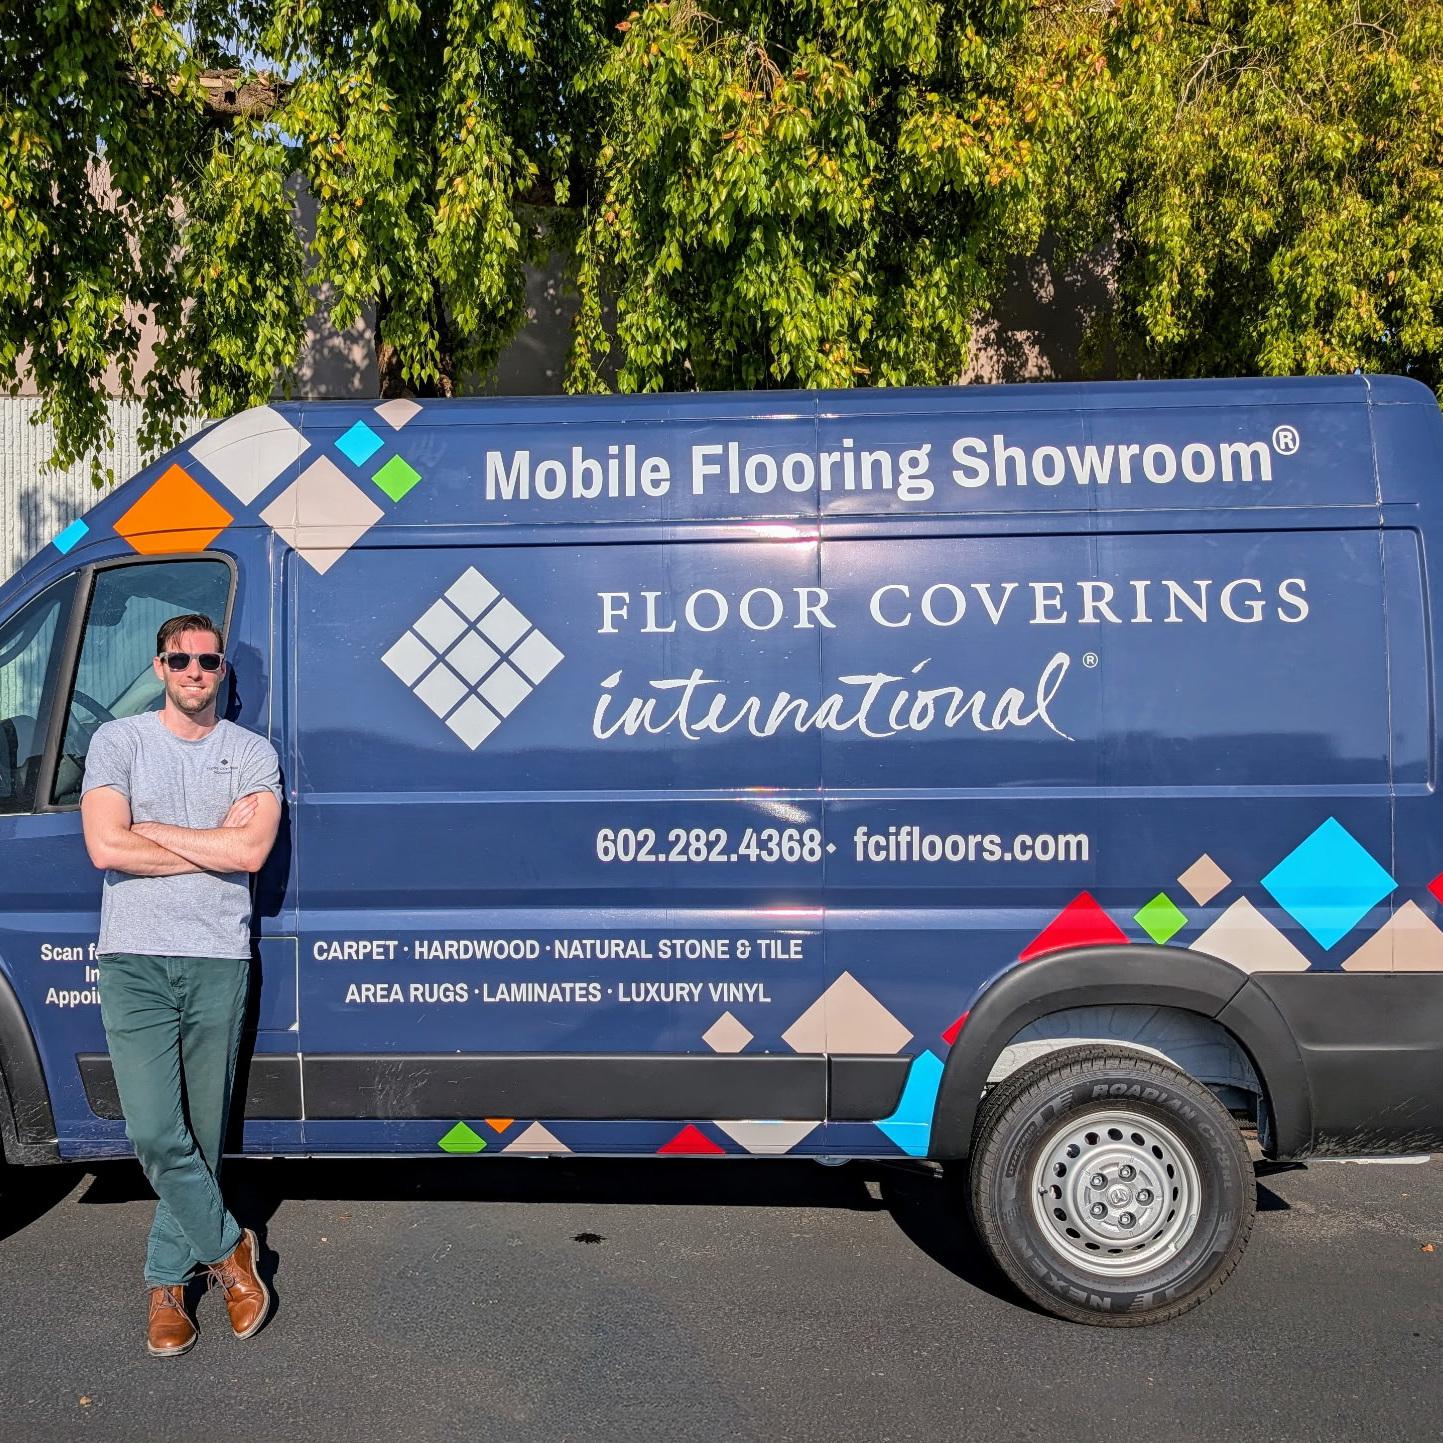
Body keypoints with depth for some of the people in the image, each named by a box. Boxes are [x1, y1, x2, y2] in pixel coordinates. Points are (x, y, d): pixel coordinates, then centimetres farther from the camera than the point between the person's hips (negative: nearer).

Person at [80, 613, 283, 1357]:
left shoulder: (252, 753, 6)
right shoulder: (118, 741, 4)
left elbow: (252, 850, -9)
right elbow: (106, 847, -9)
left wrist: (151, 830, -7)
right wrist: (214, 848, -6)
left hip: (218, 960, 1)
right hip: (134, 960, -1)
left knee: (201, 1134, 8)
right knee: (155, 1133, -7)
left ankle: (168, 1281, 24)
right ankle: (227, 1249, 14)